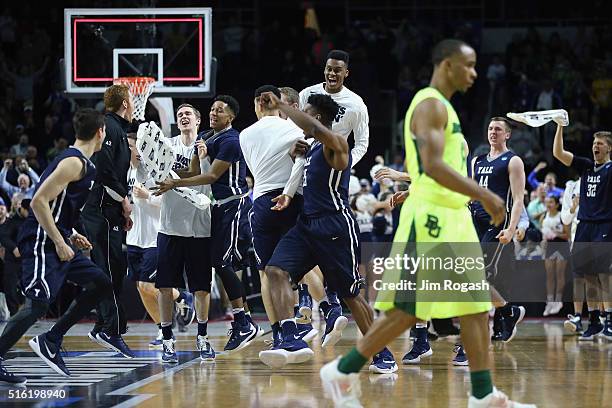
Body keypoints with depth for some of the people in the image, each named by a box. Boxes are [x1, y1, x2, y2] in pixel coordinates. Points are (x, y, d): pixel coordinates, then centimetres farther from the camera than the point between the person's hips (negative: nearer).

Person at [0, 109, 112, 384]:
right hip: (42, 243, -10)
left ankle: (50, 341, 10)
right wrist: (60, 242, -21)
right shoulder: (75, 163, -15)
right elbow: (39, 201, -22)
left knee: (100, 284, 11)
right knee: (38, 302, -18)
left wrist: (71, 236, 19)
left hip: (58, 241, 10)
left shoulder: (81, 163, 17)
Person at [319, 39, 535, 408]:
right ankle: (342, 372, 3)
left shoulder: (442, 107, 19)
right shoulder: (431, 104, -12)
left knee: (476, 306, 5)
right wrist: (484, 195, -25)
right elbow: (433, 165, -24)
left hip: (453, 218, 10)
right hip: (431, 218, -10)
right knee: (408, 310, -7)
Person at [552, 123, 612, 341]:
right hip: (585, 225, 5)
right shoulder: (586, 166, 13)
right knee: (589, 277, 6)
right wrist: (560, 126, 0)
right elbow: (558, 153, 8)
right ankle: (594, 322, 12)